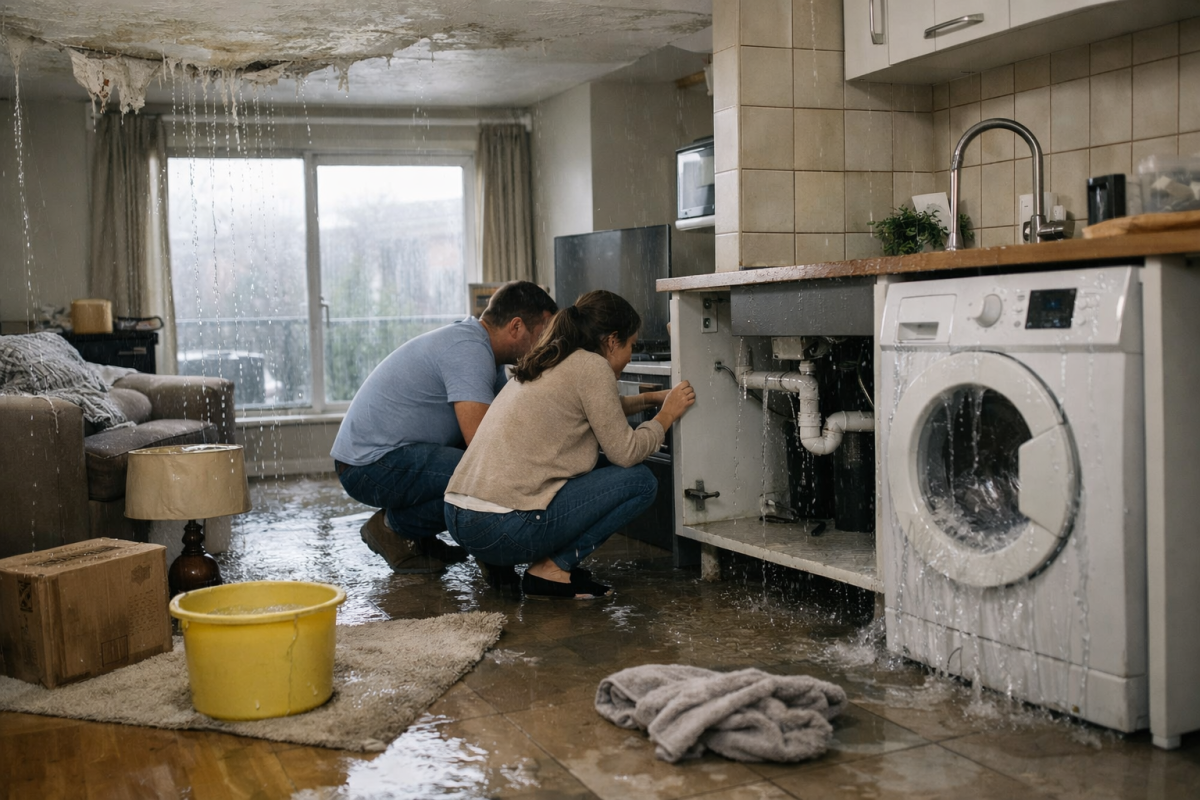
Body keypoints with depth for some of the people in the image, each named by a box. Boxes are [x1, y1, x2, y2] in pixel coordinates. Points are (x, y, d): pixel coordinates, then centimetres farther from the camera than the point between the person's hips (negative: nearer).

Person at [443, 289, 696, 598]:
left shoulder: (546, 364, 20)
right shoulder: (592, 366, -6)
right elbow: (626, 452, -4)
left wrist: (650, 398, 41)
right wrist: (667, 414, 12)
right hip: (505, 531, -9)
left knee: (600, 468, 24)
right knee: (640, 480, 2)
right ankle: (552, 568, -1)